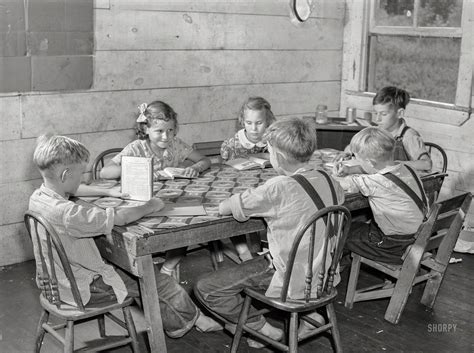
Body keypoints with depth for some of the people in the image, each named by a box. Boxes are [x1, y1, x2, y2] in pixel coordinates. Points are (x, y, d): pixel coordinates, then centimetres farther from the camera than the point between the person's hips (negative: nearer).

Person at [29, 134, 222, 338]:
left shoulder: (38, 197, -5)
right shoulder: (67, 213, -34)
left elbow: (75, 189, 17)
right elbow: (121, 218, -30)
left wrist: (109, 192, 14)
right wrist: (150, 206, -14)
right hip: (83, 289, -10)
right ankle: (192, 319, 23)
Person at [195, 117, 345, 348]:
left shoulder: (279, 187, -24)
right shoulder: (328, 179, -4)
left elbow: (223, 208, -18)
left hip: (293, 282, -7)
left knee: (205, 289, -2)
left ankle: (262, 329, 7)